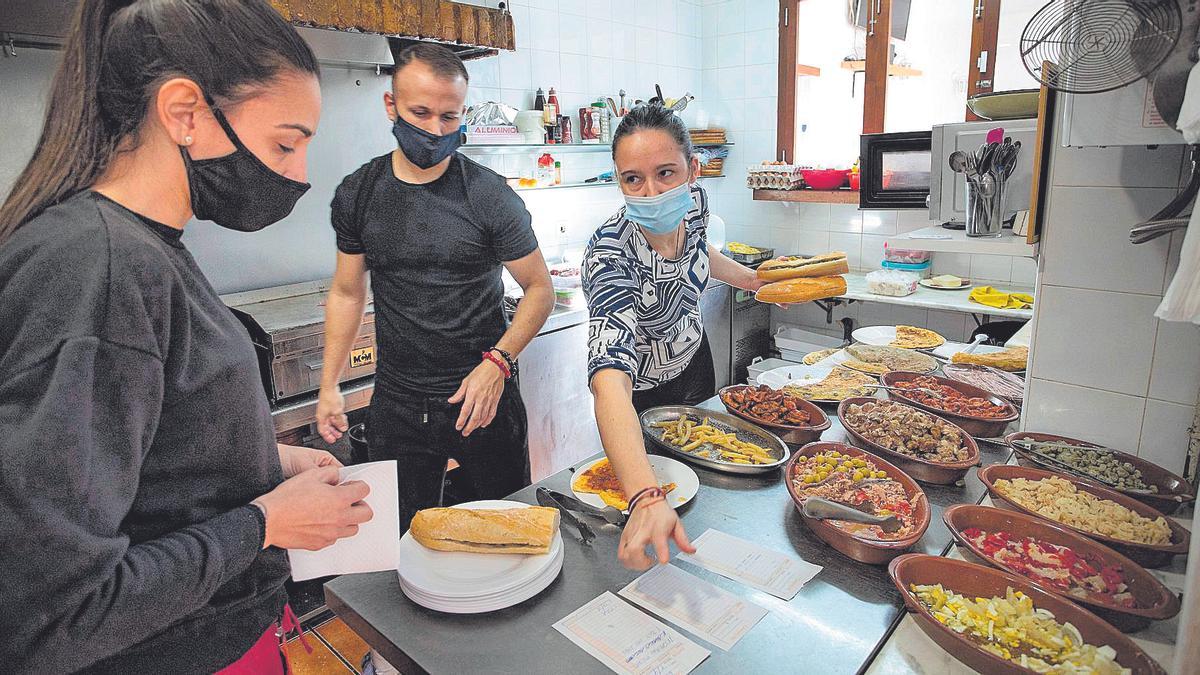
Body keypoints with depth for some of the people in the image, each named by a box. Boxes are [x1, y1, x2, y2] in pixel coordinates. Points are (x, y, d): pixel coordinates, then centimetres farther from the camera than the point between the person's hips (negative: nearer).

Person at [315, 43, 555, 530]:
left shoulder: (491, 197, -10)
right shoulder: (356, 195, 1)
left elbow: (539, 289, -5)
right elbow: (347, 293, 10)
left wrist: (498, 362, -18)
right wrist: (329, 385, 5)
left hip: (484, 397, -2)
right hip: (396, 403, 3)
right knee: (402, 540, 16)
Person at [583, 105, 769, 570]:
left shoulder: (694, 202, -21)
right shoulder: (610, 256, -41)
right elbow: (610, 380, -54)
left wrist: (754, 280, 10)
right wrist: (646, 499, -67)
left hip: (694, 363, 7)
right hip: (642, 396, -6)